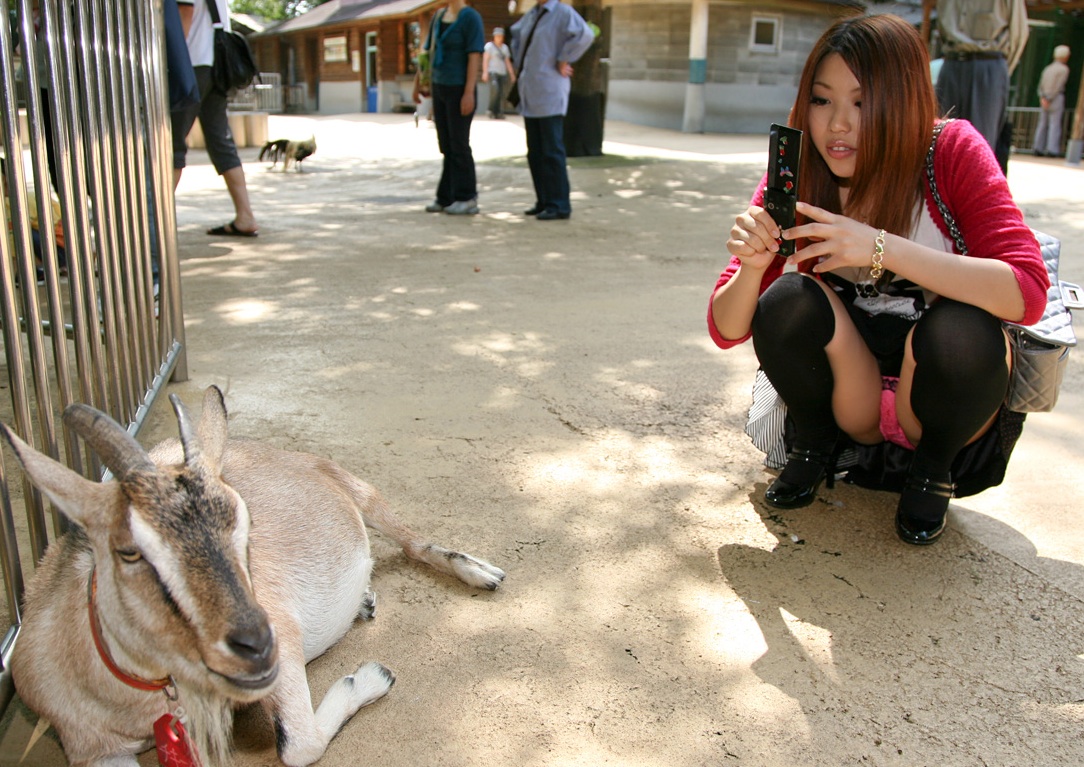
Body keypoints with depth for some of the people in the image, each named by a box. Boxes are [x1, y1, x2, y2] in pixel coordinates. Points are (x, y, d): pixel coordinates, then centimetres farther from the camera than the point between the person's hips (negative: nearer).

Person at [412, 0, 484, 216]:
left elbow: (475, 57, -17)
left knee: (459, 145, -4)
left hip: (460, 90, -7)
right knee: (447, 146, 10)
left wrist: (469, 93, -23)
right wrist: (417, 84, 16)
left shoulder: (470, 17, -11)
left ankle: (467, 199, 4)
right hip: (440, 87, 7)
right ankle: (446, 197, 15)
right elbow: (428, 52, 17)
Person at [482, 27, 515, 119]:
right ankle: (491, 109, -13)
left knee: (501, 94, -2)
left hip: (502, 73, 5)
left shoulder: (505, 47, 16)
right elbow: (485, 59, -10)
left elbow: (507, 62, 18)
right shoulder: (489, 46, -1)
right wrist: (485, 72, -22)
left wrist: (512, 74, 12)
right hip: (492, 72, -5)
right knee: (495, 88, -26)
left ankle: (498, 113, 1)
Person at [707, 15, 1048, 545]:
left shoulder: (951, 153, -15)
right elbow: (727, 331, -12)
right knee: (787, 301, -26)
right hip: (846, 400, 1)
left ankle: (932, 470, -1)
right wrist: (752, 265, -34)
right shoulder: (796, 177, -10)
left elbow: (1027, 292, -27)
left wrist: (881, 247, -38)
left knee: (963, 330, -32)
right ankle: (811, 448, 2)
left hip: (937, 406, -1)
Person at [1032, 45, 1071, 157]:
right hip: (1057, 98, -6)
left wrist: (1042, 97, -3)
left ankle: (1038, 148, 7)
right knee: (1055, 123, -6)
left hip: (1045, 99, 6)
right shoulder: (1064, 69, -7)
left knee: (1043, 123, 8)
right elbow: (1058, 86, -13)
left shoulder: (1047, 68, 13)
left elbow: (1041, 85, 6)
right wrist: (1049, 99, -10)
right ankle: (1052, 150, -11)